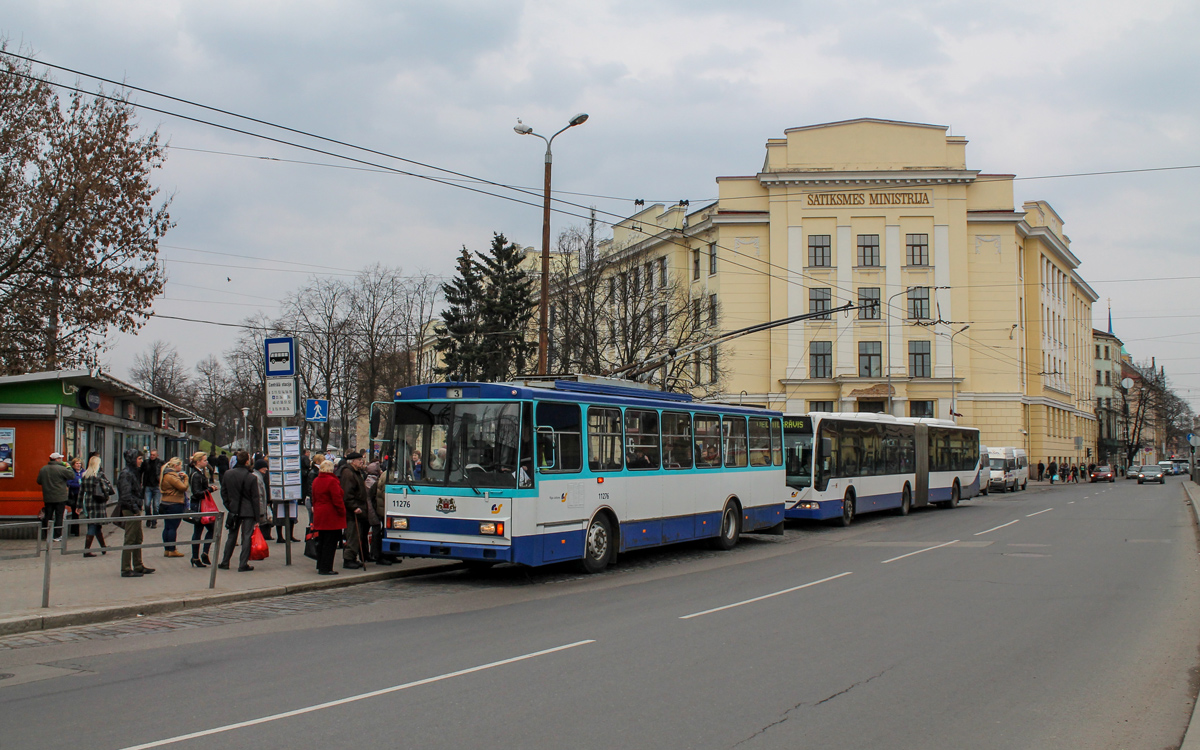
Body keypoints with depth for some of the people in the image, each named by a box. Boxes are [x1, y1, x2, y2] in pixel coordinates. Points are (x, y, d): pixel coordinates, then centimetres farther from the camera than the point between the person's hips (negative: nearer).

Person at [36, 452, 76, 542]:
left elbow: (39, 481, 12)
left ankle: (47, 535, 14)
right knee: (59, 517, 1)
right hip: (60, 498, -5)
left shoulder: (43, 469, 5)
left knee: (48, 517, 12)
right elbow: (72, 476, -12)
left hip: (47, 498, 5)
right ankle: (57, 536, 0)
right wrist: (68, 467, 1)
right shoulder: (61, 469, -15)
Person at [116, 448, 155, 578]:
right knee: (130, 540, -6)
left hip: (135, 510, 10)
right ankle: (126, 570, -3)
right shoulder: (126, 474, -15)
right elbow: (126, 495, -21)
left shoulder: (134, 472, 16)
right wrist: (135, 509, -21)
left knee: (138, 539, 16)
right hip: (130, 510, -10)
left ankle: (138, 566, 25)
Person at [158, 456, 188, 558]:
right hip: (175, 504, -10)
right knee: (173, 527, -5)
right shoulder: (171, 476, -18)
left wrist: (181, 477, 5)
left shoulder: (166, 475, 14)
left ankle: (166, 550, 16)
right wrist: (185, 477, -6)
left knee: (167, 527, 12)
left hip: (166, 503, 10)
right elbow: (183, 487, -20)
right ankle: (172, 550, -2)